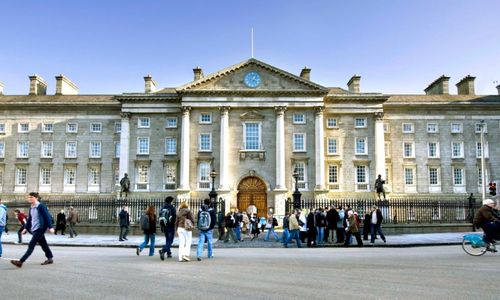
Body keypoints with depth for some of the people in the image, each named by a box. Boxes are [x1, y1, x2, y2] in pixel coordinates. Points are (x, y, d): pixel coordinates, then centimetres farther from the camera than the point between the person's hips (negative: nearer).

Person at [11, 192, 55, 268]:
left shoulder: (41, 206, -12)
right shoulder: (31, 208, 12)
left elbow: (47, 216, -13)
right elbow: (29, 219, 21)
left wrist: (50, 227, -17)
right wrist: (26, 228, 15)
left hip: (40, 228, -8)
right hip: (34, 229, 8)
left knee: (31, 245, -10)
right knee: (43, 244, 13)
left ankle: (21, 262, -12)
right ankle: (50, 258, 23)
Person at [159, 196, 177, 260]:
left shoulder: (162, 208, 7)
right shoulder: (172, 208, -11)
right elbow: (174, 217, -14)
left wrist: (161, 227, 16)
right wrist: (174, 225, 1)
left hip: (164, 227, 6)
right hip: (171, 227, -6)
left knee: (167, 240, 19)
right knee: (170, 240, -3)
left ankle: (169, 253, 23)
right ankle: (163, 250, -24)